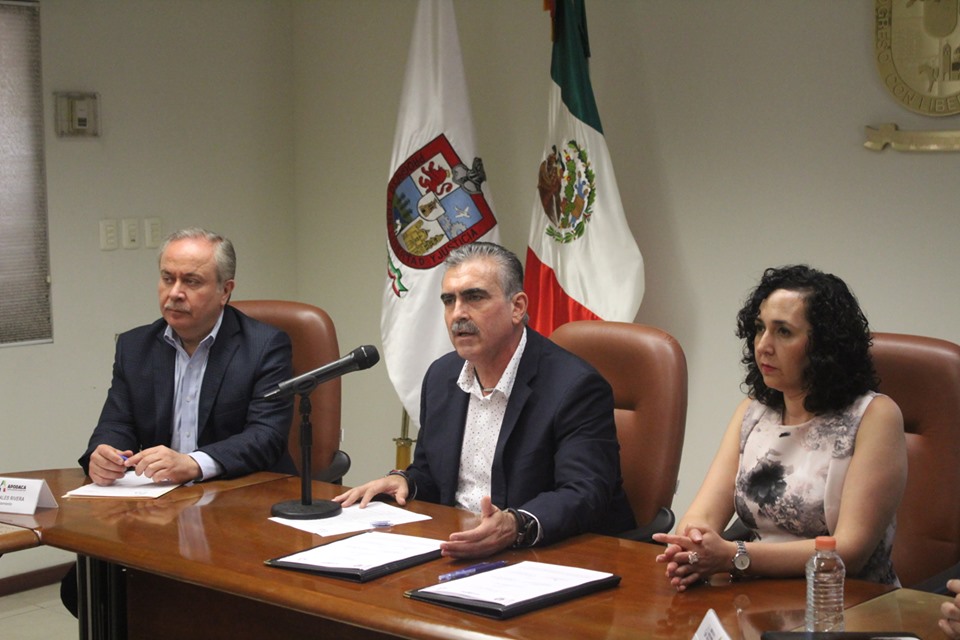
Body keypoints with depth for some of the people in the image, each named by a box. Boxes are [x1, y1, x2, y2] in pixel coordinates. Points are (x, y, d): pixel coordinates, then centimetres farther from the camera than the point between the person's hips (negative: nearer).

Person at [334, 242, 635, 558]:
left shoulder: (575, 387, -15)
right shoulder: (441, 375, 9)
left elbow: (586, 496, -24)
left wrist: (516, 526, -42)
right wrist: (402, 482, -2)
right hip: (453, 550, 8)